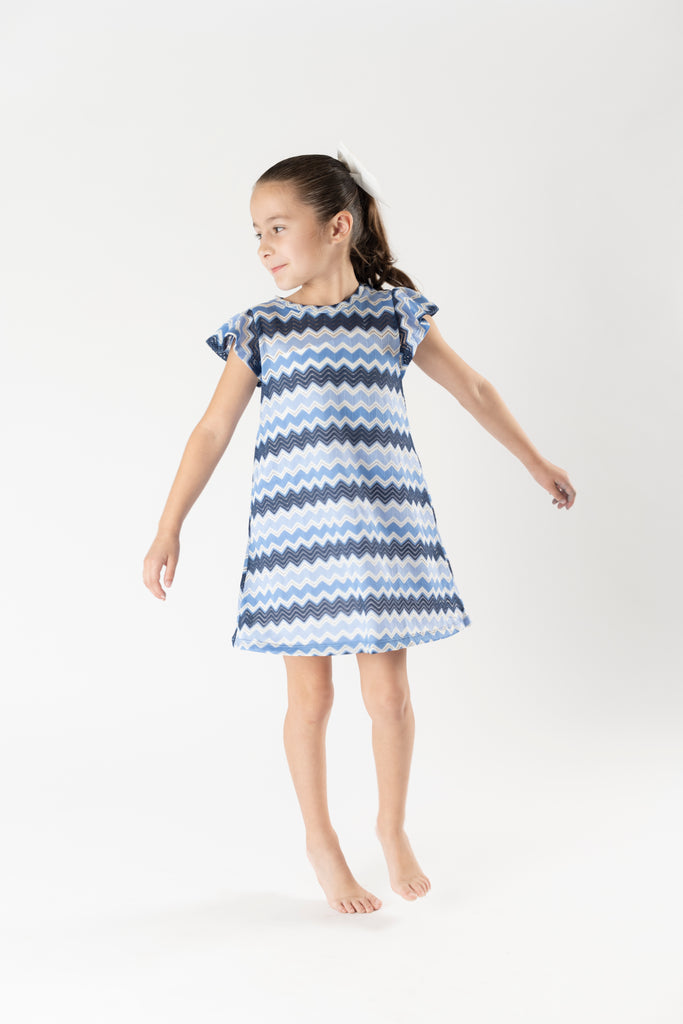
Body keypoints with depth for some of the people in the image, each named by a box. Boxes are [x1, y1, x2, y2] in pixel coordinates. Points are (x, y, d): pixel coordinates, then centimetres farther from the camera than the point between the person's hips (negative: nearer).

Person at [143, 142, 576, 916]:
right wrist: (169, 528, 2)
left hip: (383, 527, 0)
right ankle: (320, 840, 27)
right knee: (310, 695, 7)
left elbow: (471, 389, 12)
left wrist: (534, 461, 19)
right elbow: (213, 431, 5)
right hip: (294, 534, 0)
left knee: (388, 692, 4)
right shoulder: (260, 329, 3)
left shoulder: (395, 314, 3)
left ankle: (392, 828, 29)